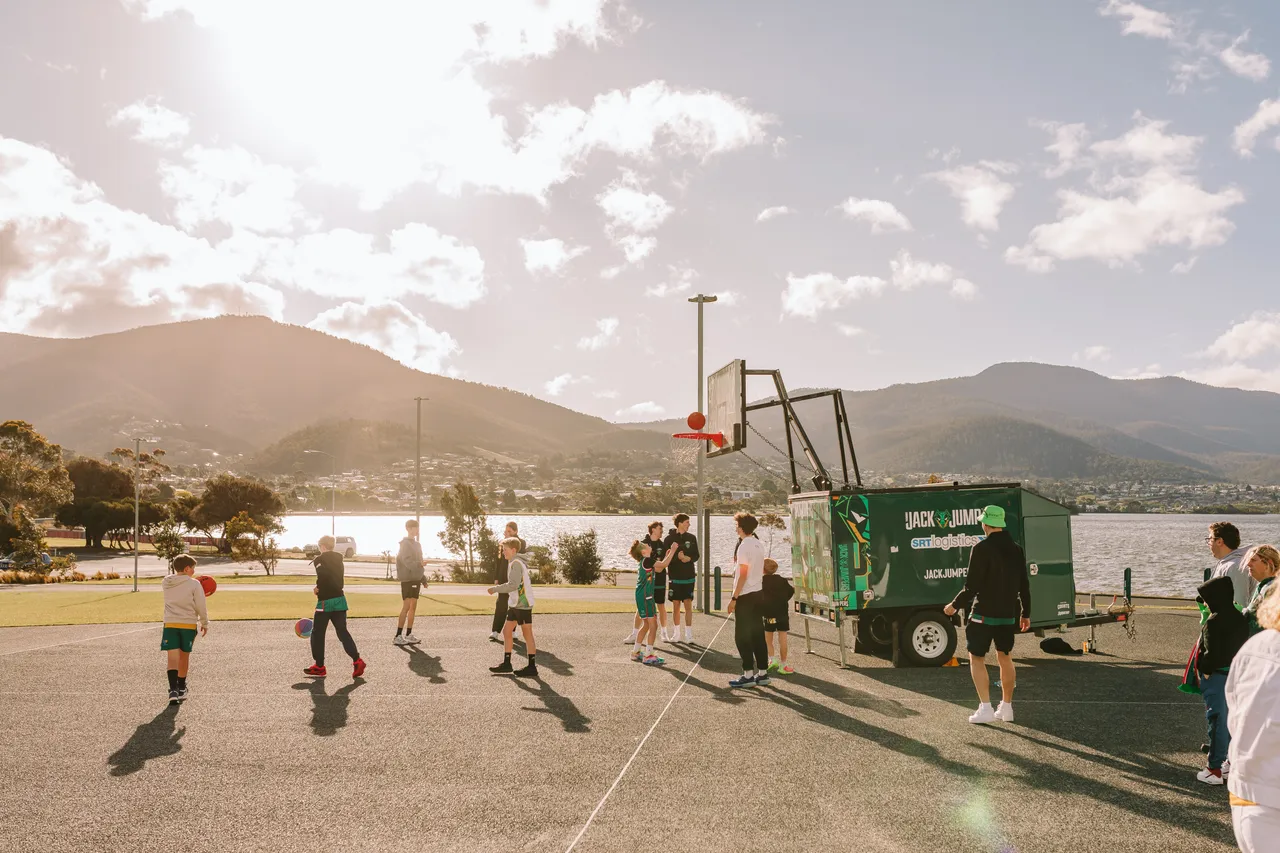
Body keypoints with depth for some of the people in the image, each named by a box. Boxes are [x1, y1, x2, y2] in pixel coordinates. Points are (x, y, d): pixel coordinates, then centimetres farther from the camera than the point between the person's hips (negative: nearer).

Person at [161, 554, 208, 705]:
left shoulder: (166, 583, 5)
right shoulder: (194, 584, -8)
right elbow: (201, 606, -6)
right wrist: (205, 623, 8)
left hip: (170, 624, 2)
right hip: (188, 624, -2)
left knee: (172, 658, -3)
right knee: (184, 657, 14)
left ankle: (173, 690, -18)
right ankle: (181, 688, 28)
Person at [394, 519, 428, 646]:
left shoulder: (417, 544, 17)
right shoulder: (405, 543, -10)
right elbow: (407, 561, -22)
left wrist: (423, 578, 19)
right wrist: (420, 564, -37)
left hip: (416, 578, 9)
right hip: (407, 578, -9)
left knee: (413, 607, 9)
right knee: (406, 607, -12)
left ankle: (409, 635, 15)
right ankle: (398, 636, -11)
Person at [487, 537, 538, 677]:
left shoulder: (516, 563, -15)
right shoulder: (515, 562, 16)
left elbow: (513, 584, -25)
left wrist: (495, 589, -19)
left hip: (523, 604, -10)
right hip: (515, 604, 10)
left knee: (527, 634, -4)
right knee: (506, 630, 11)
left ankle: (532, 667, 2)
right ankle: (506, 663, 17)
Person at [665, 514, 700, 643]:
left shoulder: (692, 538, 5)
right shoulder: (669, 539, -2)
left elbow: (696, 555, 6)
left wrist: (689, 558, -14)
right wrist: (677, 556, -23)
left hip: (689, 576, 1)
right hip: (675, 576, -1)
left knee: (688, 604, -3)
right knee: (676, 605, 6)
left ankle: (688, 635, 1)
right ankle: (676, 634, 15)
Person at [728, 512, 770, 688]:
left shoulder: (744, 546, -15)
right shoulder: (759, 545, 10)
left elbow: (743, 575, -18)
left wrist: (734, 598, -15)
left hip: (745, 595, -8)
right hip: (758, 593, 8)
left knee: (742, 636, -1)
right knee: (758, 634, 11)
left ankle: (748, 675, 0)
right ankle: (762, 673, 13)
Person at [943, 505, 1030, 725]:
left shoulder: (982, 549, -15)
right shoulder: (1016, 550, 6)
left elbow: (972, 586, -17)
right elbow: (1024, 585, 12)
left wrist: (955, 605, -3)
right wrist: (1025, 613, 22)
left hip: (984, 614, -6)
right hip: (1009, 614, 6)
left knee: (976, 658, 3)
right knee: (1005, 658, 16)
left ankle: (985, 708, -4)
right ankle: (1006, 708, 21)